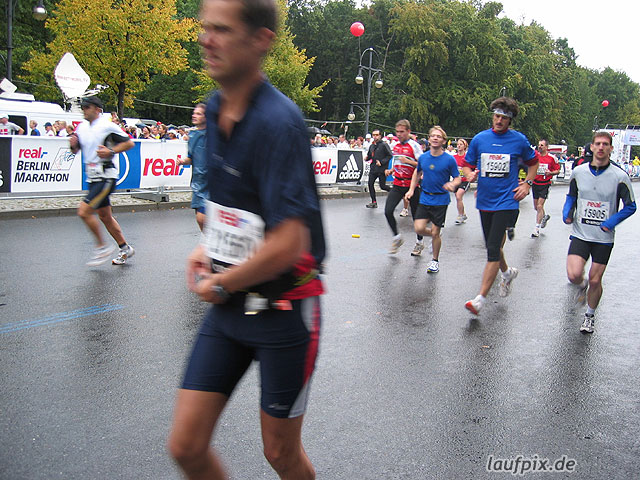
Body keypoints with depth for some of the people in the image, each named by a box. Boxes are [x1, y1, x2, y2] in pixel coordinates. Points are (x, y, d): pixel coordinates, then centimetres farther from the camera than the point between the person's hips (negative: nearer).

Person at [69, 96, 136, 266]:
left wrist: (111, 151, -18)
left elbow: (129, 143, -8)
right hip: (93, 178, 9)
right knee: (105, 215, 14)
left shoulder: (107, 126, -11)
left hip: (106, 177, -9)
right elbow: (76, 150, 20)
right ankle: (125, 249, 27)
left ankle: (102, 247, 1)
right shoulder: (81, 127, 11)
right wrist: (73, 144, -2)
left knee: (84, 211, -15)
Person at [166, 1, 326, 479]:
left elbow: (288, 244, -28)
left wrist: (220, 286, -13)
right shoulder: (216, 110, 4)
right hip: (226, 309, 7)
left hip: (281, 311, -7)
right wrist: (210, 245, 7)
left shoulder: (278, 121, -23)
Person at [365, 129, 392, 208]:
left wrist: (381, 162, -18)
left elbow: (390, 156, -11)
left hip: (382, 169, -7)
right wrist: (367, 158, 3)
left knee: (382, 186, -6)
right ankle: (374, 202, 7)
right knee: (370, 184, -1)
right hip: (373, 169, 7)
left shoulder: (384, 145, -8)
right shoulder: (371, 146, 14)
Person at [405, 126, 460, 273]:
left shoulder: (449, 159, -10)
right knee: (419, 228, -7)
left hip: (441, 200, -3)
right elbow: (417, 173, 19)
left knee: (435, 232, 1)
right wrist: (411, 190, 11)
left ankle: (435, 260, 23)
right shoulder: (423, 157, 1)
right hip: (425, 198, 3)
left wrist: (452, 184, -25)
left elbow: (457, 178, -3)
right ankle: (435, 237, 28)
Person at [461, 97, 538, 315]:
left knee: (493, 249, -13)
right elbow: (467, 164, 12)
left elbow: (532, 162, 16)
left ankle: (480, 298, -12)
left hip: (507, 201, -4)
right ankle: (507, 272, 49)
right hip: (485, 201, 4)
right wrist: (470, 174, -11)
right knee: (491, 246, 17)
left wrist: (527, 184, 2)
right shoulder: (479, 139, 4)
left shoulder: (519, 140, 0)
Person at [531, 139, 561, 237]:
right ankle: (545, 216, 46)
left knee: (539, 206, -12)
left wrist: (550, 173, -16)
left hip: (545, 184, -4)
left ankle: (537, 228, -6)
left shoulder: (552, 158, -5)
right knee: (536, 206, 14)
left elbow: (557, 170, 3)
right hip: (535, 183, 4)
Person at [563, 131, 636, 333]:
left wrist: (612, 222, -13)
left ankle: (590, 315, 30)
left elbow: (630, 206, 1)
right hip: (580, 233, 1)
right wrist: (567, 212, -3)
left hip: (604, 237, -1)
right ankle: (582, 285, 25)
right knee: (574, 275, -13)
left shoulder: (620, 177, -7)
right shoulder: (578, 172, 0)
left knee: (595, 281, 5)